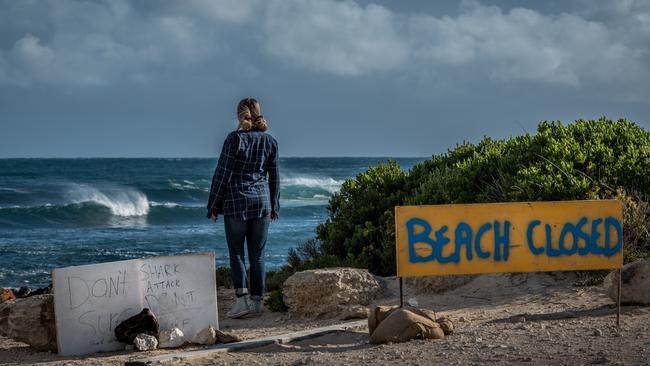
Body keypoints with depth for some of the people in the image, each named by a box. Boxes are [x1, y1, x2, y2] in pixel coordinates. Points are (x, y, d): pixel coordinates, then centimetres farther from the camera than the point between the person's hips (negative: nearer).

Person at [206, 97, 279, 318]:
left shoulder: (235, 139, -10)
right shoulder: (270, 142, 4)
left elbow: (222, 174, -8)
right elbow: (274, 177, 10)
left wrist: (213, 206, -2)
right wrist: (274, 206, 20)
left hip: (236, 202, -4)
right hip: (262, 201, 4)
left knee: (236, 252, 2)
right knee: (257, 254, 8)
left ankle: (242, 298, -10)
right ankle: (257, 301, 9)